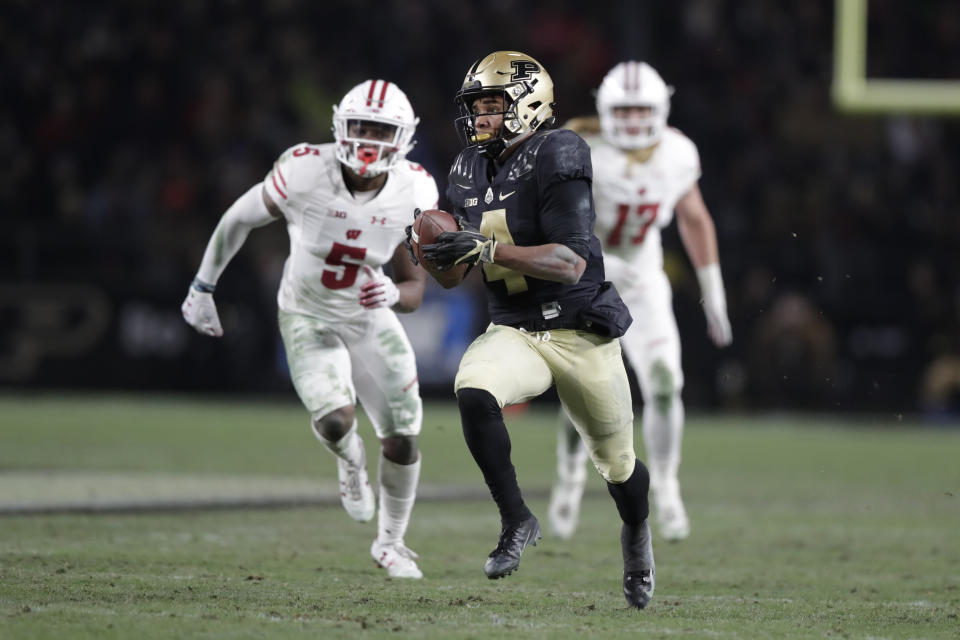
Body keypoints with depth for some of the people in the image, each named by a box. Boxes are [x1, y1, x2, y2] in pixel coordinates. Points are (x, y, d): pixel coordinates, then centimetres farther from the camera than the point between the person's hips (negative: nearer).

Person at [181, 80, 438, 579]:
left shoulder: (414, 194, -17)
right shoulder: (305, 173, -26)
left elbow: (414, 289, -9)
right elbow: (240, 218, -7)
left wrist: (393, 294, -34)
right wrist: (202, 288, 2)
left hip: (370, 316, 3)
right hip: (308, 318, -3)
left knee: (403, 437, 2)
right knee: (336, 420, -26)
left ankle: (390, 542, 29)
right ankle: (351, 464, 14)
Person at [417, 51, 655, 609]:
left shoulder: (556, 158, -18)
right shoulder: (468, 172, 4)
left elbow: (572, 263, -26)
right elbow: (466, 262, 14)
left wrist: (485, 250, -34)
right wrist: (442, 254, -10)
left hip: (582, 334, -4)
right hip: (514, 332, 4)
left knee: (617, 463, 13)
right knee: (473, 392, -30)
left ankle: (637, 533, 48)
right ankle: (518, 522, -17)